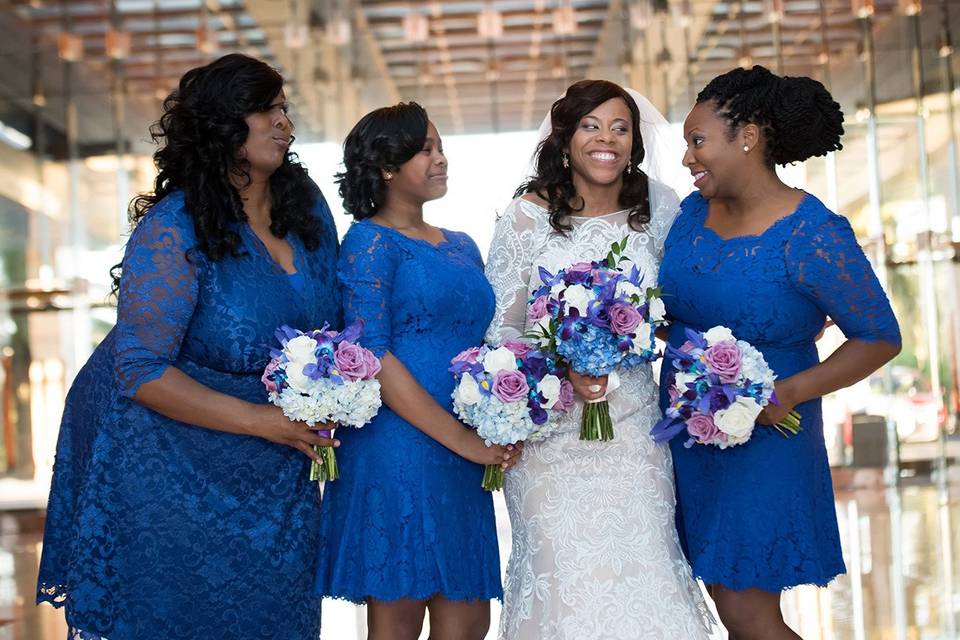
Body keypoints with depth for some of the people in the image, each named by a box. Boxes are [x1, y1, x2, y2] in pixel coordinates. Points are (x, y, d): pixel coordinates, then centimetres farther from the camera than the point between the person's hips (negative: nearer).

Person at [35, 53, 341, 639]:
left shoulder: (306, 203, -1)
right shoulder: (173, 230, -19)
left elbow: (334, 316, 13)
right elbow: (141, 370, -21)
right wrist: (258, 420, -26)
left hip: (274, 467, 6)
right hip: (170, 459, -5)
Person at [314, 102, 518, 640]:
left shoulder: (462, 247, 18)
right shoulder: (370, 242, -4)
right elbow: (370, 357, -14)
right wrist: (462, 438, -16)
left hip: (463, 465, 7)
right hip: (398, 456, -7)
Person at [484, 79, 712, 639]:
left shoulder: (658, 209, 4)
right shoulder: (526, 217, -3)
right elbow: (499, 329, -2)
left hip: (634, 429, 2)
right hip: (549, 430, -2)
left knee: (646, 569, -5)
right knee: (563, 578, -3)